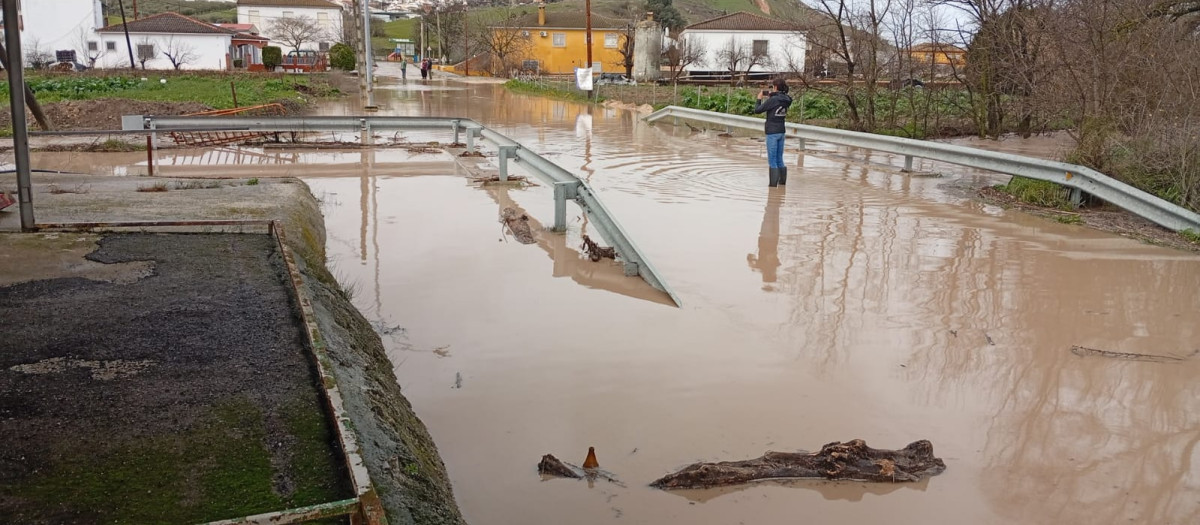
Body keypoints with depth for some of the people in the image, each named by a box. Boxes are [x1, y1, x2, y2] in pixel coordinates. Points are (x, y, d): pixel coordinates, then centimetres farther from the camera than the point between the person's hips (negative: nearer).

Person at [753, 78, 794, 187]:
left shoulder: (773, 100, -17)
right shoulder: (786, 100, 3)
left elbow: (757, 110, -11)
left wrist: (759, 99, 5)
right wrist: (771, 94, 14)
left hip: (772, 132, -7)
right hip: (781, 131, 7)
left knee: (772, 160, -1)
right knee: (779, 159, 15)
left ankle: (773, 183, 0)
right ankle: (782, 181, 18)